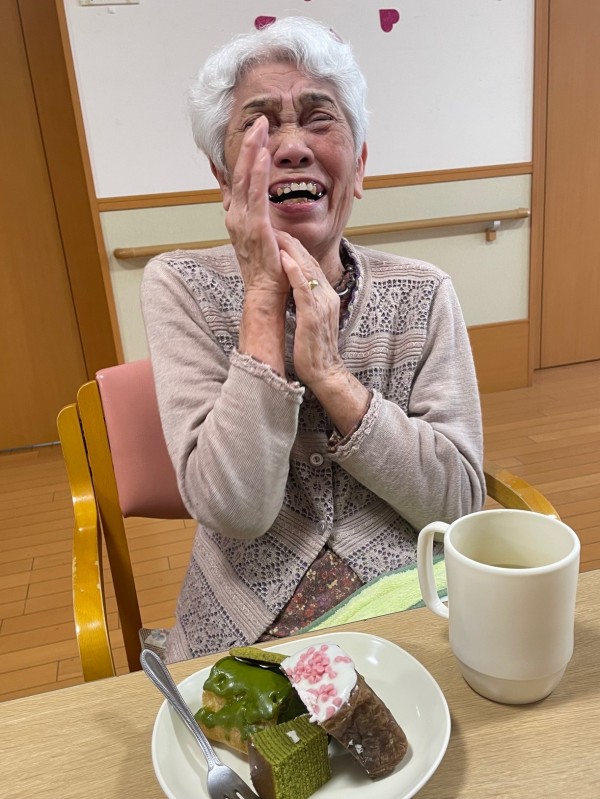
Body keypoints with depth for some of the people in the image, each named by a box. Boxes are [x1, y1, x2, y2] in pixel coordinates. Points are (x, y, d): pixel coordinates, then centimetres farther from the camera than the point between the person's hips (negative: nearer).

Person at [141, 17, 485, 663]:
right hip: (247, 633, 0)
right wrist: (263, 293, -19)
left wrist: (328, 373, -20)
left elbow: (460, 501, -9)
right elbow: (235, 511, -17)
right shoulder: (181, 287, -8)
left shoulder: (424, 295, -3)